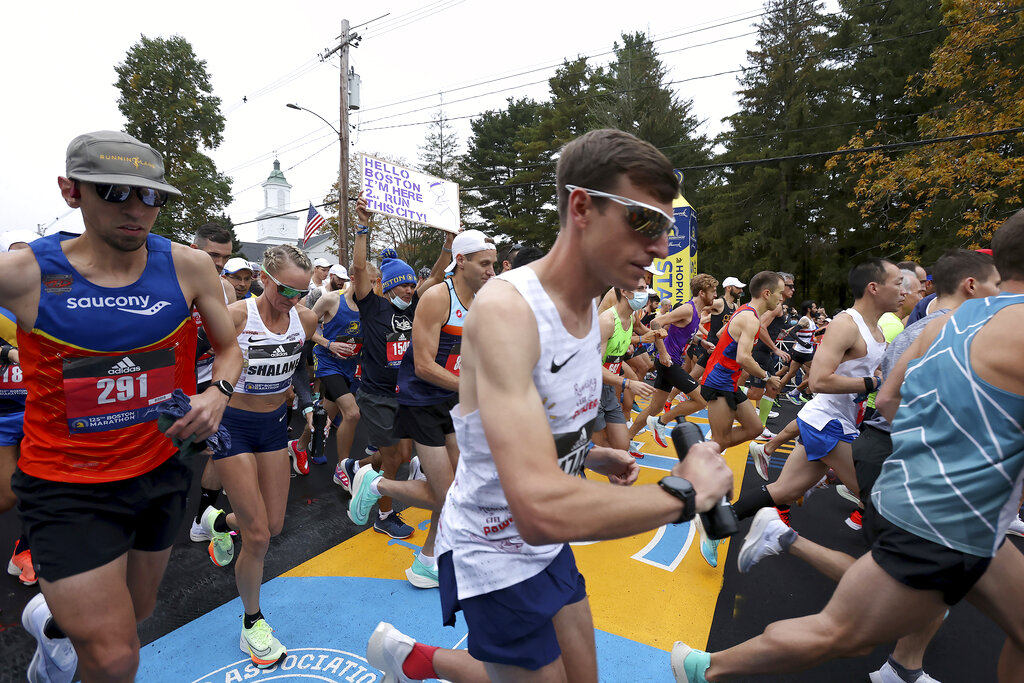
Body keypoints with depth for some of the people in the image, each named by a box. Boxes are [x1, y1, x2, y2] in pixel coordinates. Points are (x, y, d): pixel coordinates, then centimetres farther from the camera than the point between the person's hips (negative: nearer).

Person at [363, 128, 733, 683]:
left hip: (549, 545, 8)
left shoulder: (589, 308, 0)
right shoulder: (505, 307, -30)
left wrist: (596, 458, 0)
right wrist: (684, 490, -28)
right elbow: (541, 509, -40)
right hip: (494, 556, -8)